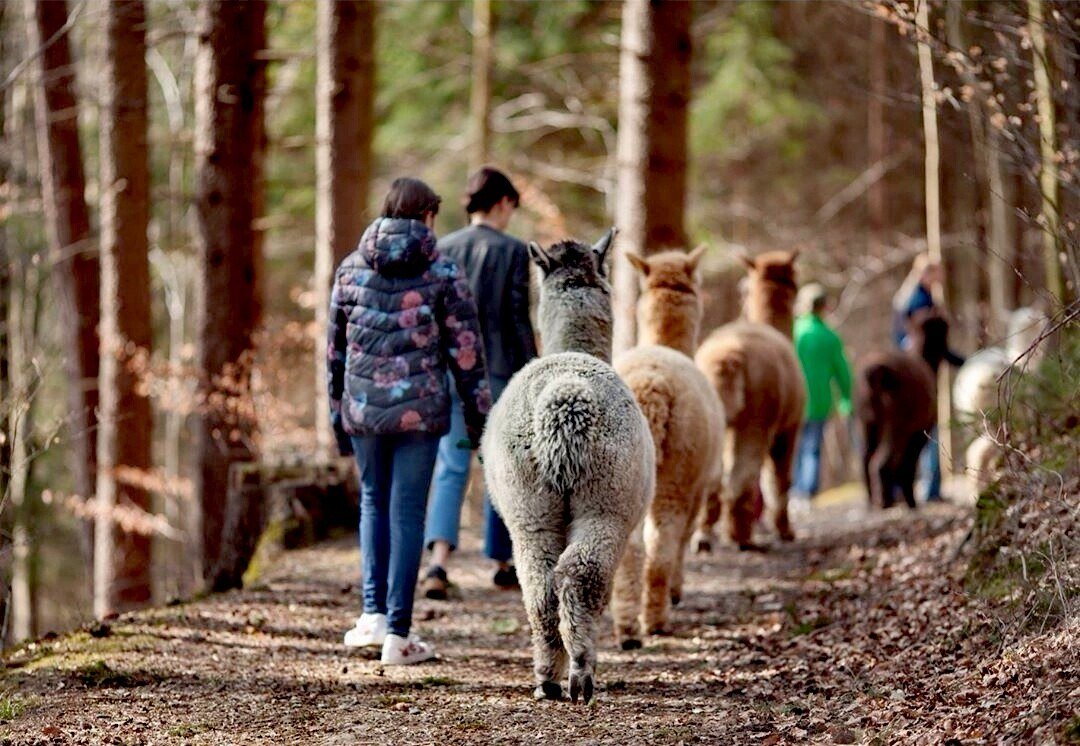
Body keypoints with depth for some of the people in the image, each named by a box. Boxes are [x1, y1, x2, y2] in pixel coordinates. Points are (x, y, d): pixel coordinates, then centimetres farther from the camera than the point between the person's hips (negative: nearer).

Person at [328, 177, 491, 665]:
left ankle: (374, 613, 9)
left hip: (363, 406, 2)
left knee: (373, 501, 19)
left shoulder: (351, 270, 6)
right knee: (407, 510, 3)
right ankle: (398, 633, 3)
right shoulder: (443, 275, -2)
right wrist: (478, 418, 5)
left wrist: (337, 414, 18)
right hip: (420, 408, -2)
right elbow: (466, 350, -3)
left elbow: (335, 347, 10)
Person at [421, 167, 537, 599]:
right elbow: (518, 319, -8)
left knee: (451, 468, 1)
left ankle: (439, 560, -20)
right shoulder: (513, 251, -7)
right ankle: (504, 563, 22)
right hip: (499, 371, -3)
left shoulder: (442, 250, 4)